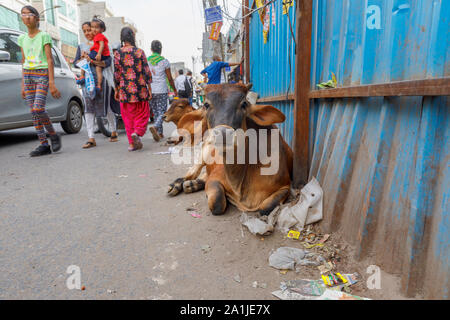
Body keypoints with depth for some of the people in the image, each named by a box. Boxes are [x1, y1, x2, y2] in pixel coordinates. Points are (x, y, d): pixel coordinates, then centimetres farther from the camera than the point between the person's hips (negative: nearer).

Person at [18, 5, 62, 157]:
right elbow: (24, 62, 17)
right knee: (33, 112, 0)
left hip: (42, 74, -6)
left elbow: (50, 60, -5)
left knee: (38, 108, -20)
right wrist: (23, 85, 14)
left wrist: (51, 82, -13)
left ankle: (54, 135, 2)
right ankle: (44, 145, 2)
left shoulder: (44, 36, 1)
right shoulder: (22, 39, 16)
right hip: (28, 75, 6)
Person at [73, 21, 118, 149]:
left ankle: (113, 131, 24)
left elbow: (107, 62, -10)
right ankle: (91, 138, -10)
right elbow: (75, 63, 13)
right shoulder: (81, 46, 18)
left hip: (101, 78, -3)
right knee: (89, 107, -7)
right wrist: (82, 58, -6)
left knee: (106, 106, 2)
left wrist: (93, 61, -23)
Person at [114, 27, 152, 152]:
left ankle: (132, 143, 10)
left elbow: (116, 73, 3)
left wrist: (116, 90, 11)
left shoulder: (117, 54, 2)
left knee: (128, 117, 10)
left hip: (125, 90, 2)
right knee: (142, 113, 10)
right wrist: (149, 88, 3)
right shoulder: (140, 52, -3)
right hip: (140, 89, -2)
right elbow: (146, 71, -4)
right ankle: (137, 132, -16)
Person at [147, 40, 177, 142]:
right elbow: (170, 78, -2)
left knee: (156, 112, 13)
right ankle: (155, 127, -26)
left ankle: (160, 133, 15)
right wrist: (175, 89, 11)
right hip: (162, 91, -3)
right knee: (162, 112, 0)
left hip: (150, 91, 4)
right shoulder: (164, 61, -3)